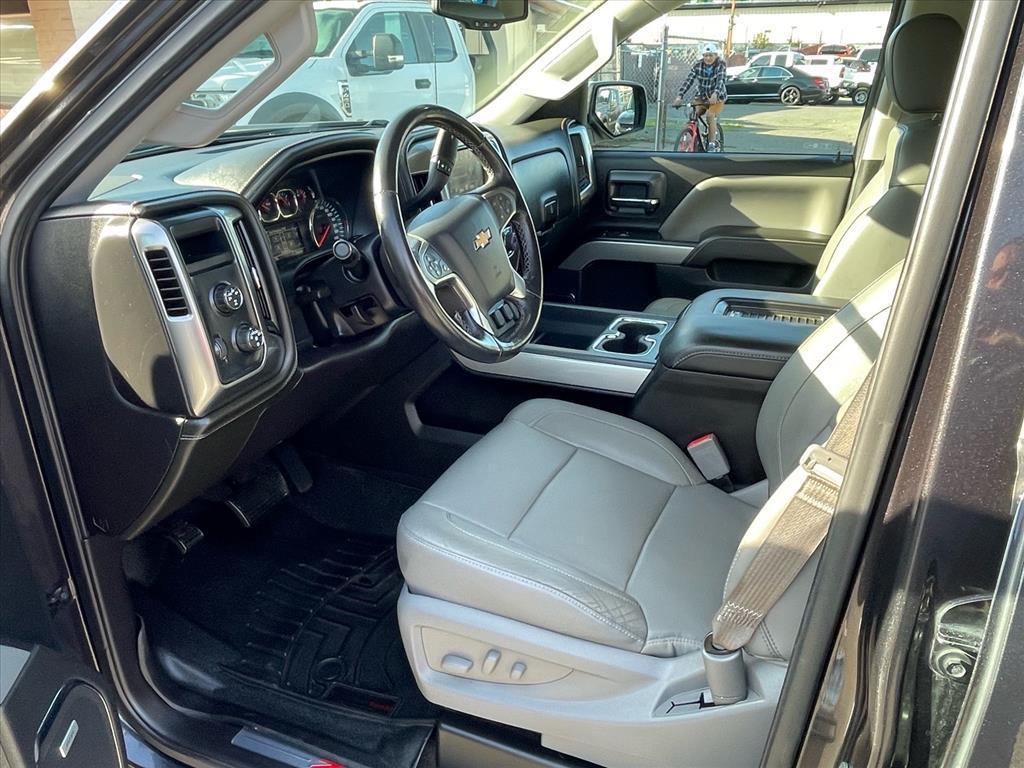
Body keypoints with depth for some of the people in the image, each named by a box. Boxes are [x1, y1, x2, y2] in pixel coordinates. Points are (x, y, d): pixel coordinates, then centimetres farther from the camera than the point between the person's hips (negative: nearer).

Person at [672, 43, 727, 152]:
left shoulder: (720, 65, -15)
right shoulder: (697, 65, -10)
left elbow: (720, 80, -30)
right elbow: (688, 80, -19)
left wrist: (715, 94, -50)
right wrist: (679, 96, -34)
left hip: (717, 96, -3)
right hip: (701, 96, 3)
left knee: (710, 115, -25)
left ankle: (712, 144, -19)